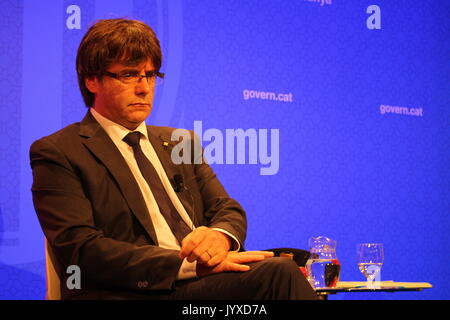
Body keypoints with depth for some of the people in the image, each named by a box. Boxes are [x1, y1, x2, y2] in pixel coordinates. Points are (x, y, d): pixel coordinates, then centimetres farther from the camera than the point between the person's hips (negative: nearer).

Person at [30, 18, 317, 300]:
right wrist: (190, 265, -17)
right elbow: (81, 250, -9)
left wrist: (219, 236, -10)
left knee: (278, 272, -27)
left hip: (203, 283, 6)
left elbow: (228, 210, 17)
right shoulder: (56, 153, 3)